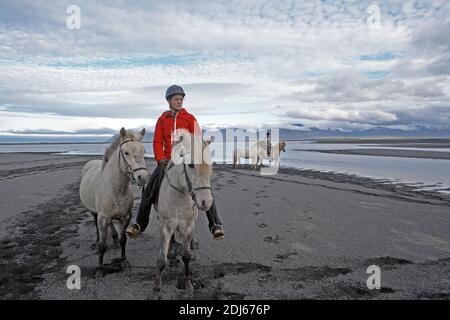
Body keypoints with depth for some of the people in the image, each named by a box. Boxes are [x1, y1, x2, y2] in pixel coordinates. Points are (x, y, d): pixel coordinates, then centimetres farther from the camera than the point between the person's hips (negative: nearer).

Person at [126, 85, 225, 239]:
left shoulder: (190, 118, 4)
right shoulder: (162, 119, 10)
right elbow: (157, 142, 6)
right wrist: (160, 159, -9)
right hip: (167, 161, 2)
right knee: (149, 189, -8)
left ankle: (215, 225, -13)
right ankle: (139, 224, 6)